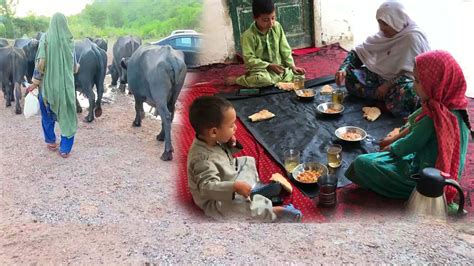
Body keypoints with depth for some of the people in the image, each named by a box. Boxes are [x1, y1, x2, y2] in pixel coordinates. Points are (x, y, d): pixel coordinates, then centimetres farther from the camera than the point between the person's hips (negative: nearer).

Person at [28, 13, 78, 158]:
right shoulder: (70, 41, -2)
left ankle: (51, 142, 31)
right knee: (67, 115, 7)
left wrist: (35, 82, -2)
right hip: (67, 84, 0)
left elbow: (40, 62, -11)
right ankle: (65, 148, 7)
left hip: (48, 83, 0)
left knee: (47, 114, 19)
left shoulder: (45, 38, -7)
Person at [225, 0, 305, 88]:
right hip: (261, 69, -5)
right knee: (263, 79, -39)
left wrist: (292, 66, -5)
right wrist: (269, 66, -22)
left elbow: (285, 49, 5)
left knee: (299, 76, -13)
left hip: (280, 67, 5)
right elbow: (249, 59, -17)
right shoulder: (248, 35, -17)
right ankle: (237, 80, -10)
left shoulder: (277, 26, -2)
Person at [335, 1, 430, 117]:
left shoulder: (413, 37, -20)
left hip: (406, 83, -8)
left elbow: (412, 72, -23)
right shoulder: (384, 35, 0)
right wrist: (344, 69, -12)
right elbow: (359, 52, 4)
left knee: (405, 94, -43)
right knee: (351, 76, -9)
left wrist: (388, 85, -25)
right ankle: (388, 99, -15)